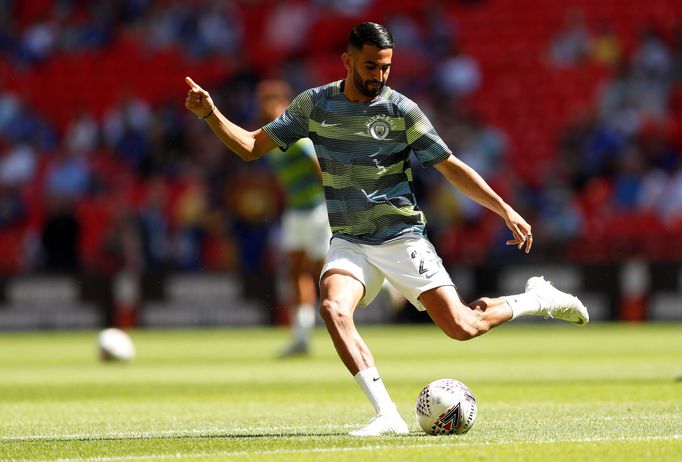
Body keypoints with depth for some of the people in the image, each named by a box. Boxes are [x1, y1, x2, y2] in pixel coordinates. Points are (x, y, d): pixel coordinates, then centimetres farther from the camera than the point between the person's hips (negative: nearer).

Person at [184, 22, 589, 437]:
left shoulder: (400, 110, -6)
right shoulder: (313, 105, 2)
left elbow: (450, 166, -1)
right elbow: (251, 146, 6)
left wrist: (505, 210, -6)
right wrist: (210, 114, -9)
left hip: (401, 236, -2)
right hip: (349, 242, 2)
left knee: (461, 327, -10)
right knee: (333, 308, -29)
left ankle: (538, 299, 20)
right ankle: (387, 415, -28)